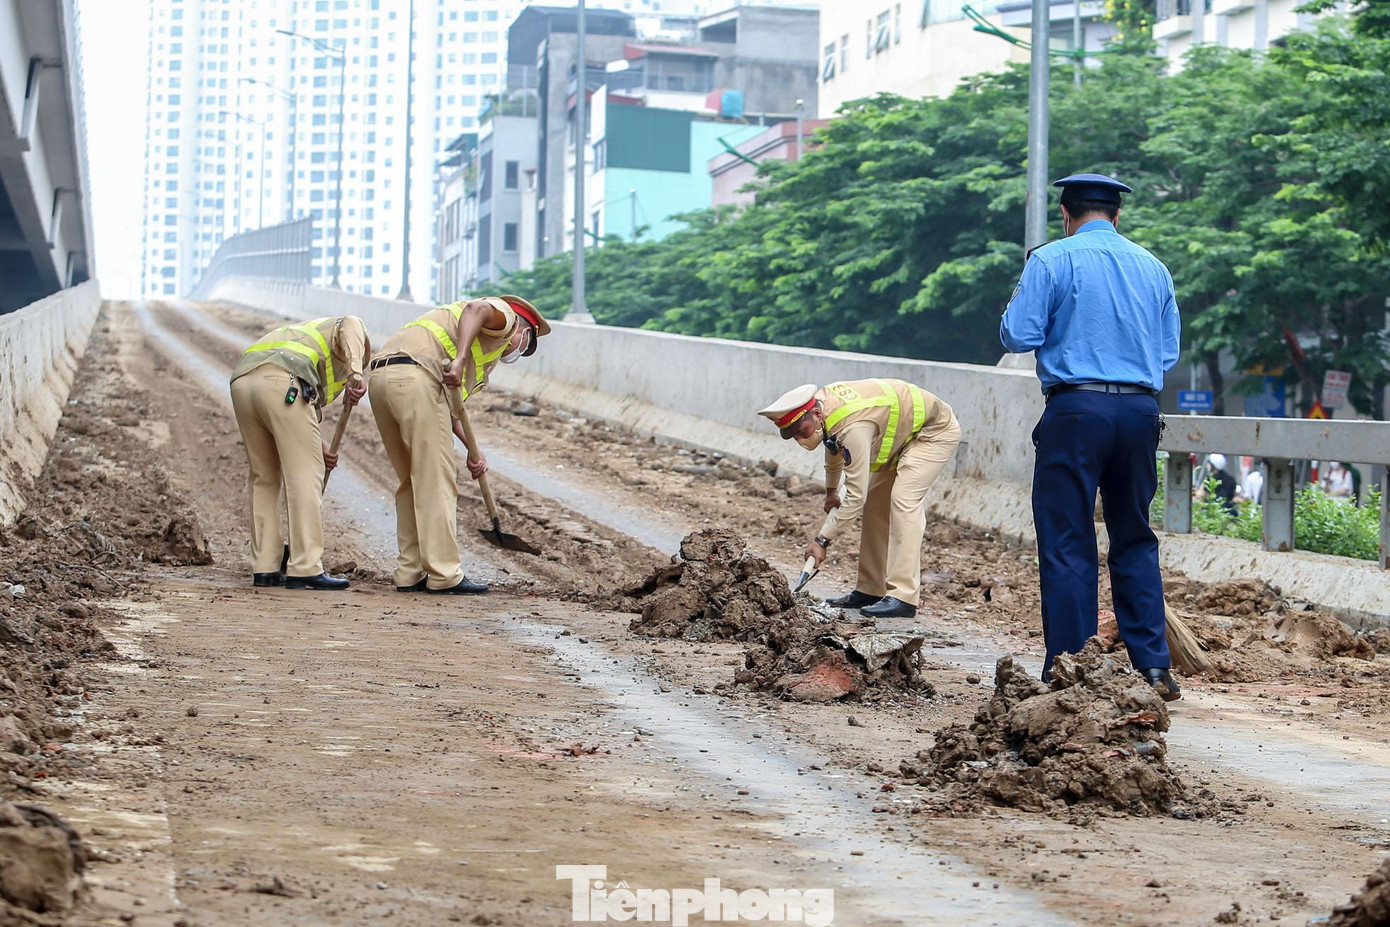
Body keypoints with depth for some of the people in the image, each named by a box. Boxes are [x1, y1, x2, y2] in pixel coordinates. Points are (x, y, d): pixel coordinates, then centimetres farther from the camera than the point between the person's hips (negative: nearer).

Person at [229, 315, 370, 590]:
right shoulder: (355, 328, 23)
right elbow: (348, 328, -5)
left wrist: (319, 448, 23)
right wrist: (355, 375, -19)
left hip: (242, 382, 7)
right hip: (282, 382, -7)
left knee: (263, 478, 16)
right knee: (304, 476, -2)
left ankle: (265, 568, 16)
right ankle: (306, 569, -4)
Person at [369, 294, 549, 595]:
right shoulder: (505, 316, 12)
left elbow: (449, 404, 30)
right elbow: (477, 309, -14)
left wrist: (473, 450, 23)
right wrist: (461, 360, -24)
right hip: (414, 376, -9)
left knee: (413, 482, 16)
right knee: (437, 482, -4)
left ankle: (410, 574, 17)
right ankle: (444, 575, -3)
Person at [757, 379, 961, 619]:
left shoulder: (854, 428, -37)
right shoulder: (821, 400, -9)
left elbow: (855, 496, -35)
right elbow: (835, 446, 16)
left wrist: (822, 540, -31)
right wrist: (831, 491, 27)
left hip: (936, 430, -10)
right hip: (904, 435, 10)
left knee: (903, 500, -24)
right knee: (876, 503, 7)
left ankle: (904, 597, -28)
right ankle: (870, 590, 11)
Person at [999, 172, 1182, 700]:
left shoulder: (1051, 260, -2)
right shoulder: (1153, 268, 12)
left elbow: (1018, 336, -6)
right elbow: (1169, 353, 15)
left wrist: (1024, 299, 14)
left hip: (1076, 408, -4)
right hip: (1141, 409, 4)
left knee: (1067, 543, 1)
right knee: (1135, 540, 13)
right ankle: (1152, 666, 8)